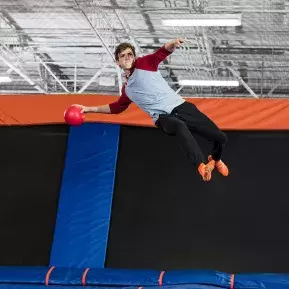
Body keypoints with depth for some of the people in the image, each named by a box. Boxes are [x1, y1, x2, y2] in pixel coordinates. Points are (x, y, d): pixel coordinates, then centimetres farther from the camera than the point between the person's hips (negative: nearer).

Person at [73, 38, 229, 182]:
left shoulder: (144, 63, 10)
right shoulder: (126, 90, 20)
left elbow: (163, 52, -8)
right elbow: (116, 107, 36)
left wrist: (172, 44, -32)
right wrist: (90, 109, 30)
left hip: (181, 106, 0)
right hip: (164, 118, 0)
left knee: (220, 138, -4)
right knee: (180, 127, -39)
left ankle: (215, 159, 31)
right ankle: (201, 166, -56)